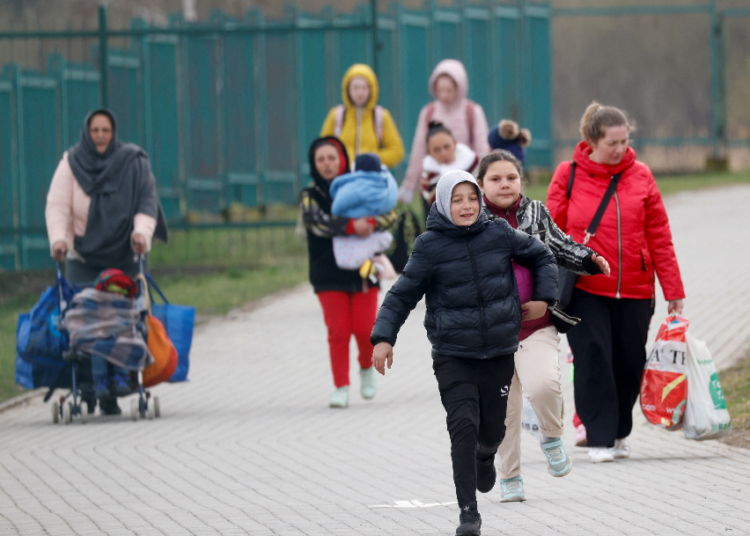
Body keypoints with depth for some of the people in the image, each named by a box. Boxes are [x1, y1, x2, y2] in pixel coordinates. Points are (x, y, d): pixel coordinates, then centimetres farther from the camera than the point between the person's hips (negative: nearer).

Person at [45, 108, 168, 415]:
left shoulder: (133, 163, 1)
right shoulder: (71, 164, 1)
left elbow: (147, 202, -5)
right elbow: (57, 206, -4)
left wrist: (141, 231, -24)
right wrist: (58, 238, -21)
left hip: (125, 256, 0)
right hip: (83, 257, 0)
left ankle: (112, 392, -5)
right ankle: (88, 386, -8)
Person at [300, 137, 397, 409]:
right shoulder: (310, 197, 2)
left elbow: (389, 214, -4)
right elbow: (318, 222, -18)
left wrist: (371, 223, -26)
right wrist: (351, 226, -32)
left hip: (363, 271, 1)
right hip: (329, 275, -1)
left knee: (365, 329, -4)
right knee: (338, 332, -6)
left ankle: (367, 367, 26)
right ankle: (341, 387, 2)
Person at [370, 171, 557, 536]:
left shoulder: (499, 234, -1)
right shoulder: (430, 246, -7)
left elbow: (540, 256, 16)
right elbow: (402, 295, -4)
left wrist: (544, 298, 8)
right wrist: (383, 337, -13)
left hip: (499, 351, 2)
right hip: (454, 355, -2)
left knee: (492, 429, 9)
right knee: (464, 427, -14)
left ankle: (485, 456, 48)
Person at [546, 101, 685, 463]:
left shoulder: (640, 176, 3)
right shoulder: (568, 176, -2)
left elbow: (659, 236, 5)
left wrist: (673, 290, 4)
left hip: (634, 290, 2)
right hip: (585, 288, -2)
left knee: (630, 362, 5)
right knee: (593, 359, -9)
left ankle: (618, 433, 24)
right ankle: (599, 438, -1)